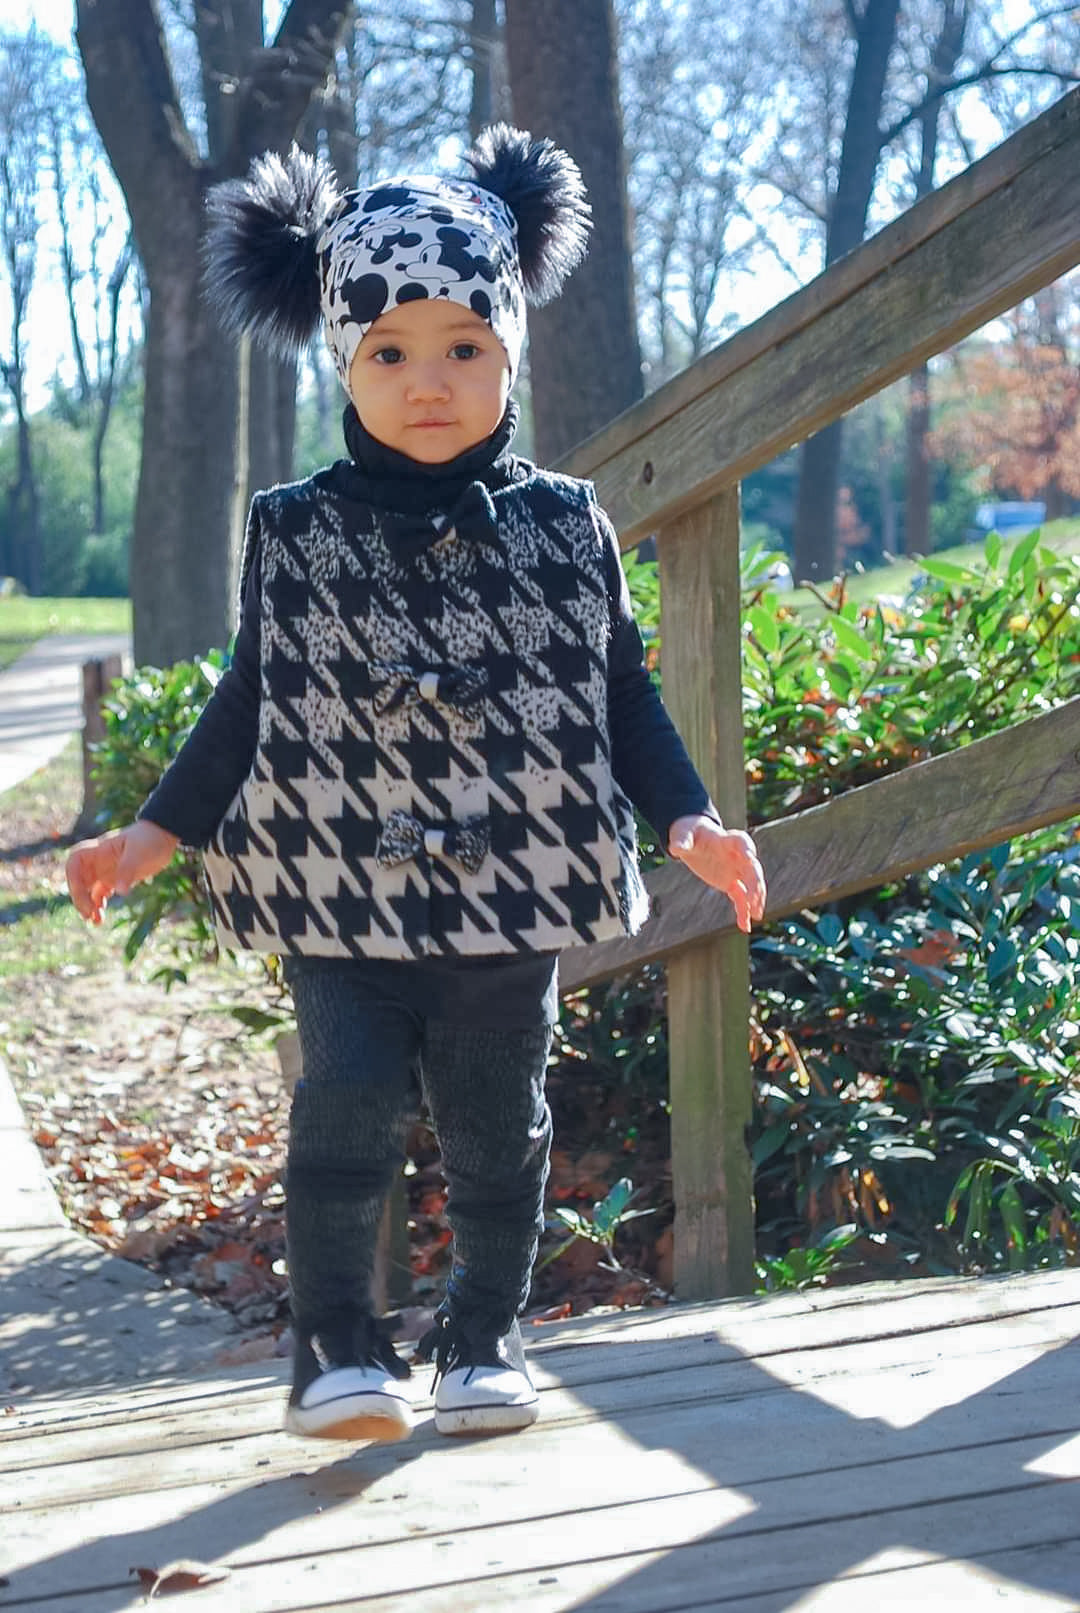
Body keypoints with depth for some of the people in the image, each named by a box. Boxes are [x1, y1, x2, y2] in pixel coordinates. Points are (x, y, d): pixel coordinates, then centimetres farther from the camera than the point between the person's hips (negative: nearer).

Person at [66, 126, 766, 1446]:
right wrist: (157, 831, 2)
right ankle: (336, 1345, 4)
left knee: (496, 1122, 7)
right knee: (347, 1103, -12)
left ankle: (483, 1339, 26)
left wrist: (688, 817, 1)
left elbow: (620, 692, 10)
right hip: (341, 891, -1)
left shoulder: (565, 527, 4)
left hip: (513, 890, 1)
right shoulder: (296, 533, 2)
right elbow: (251, 703, 8)